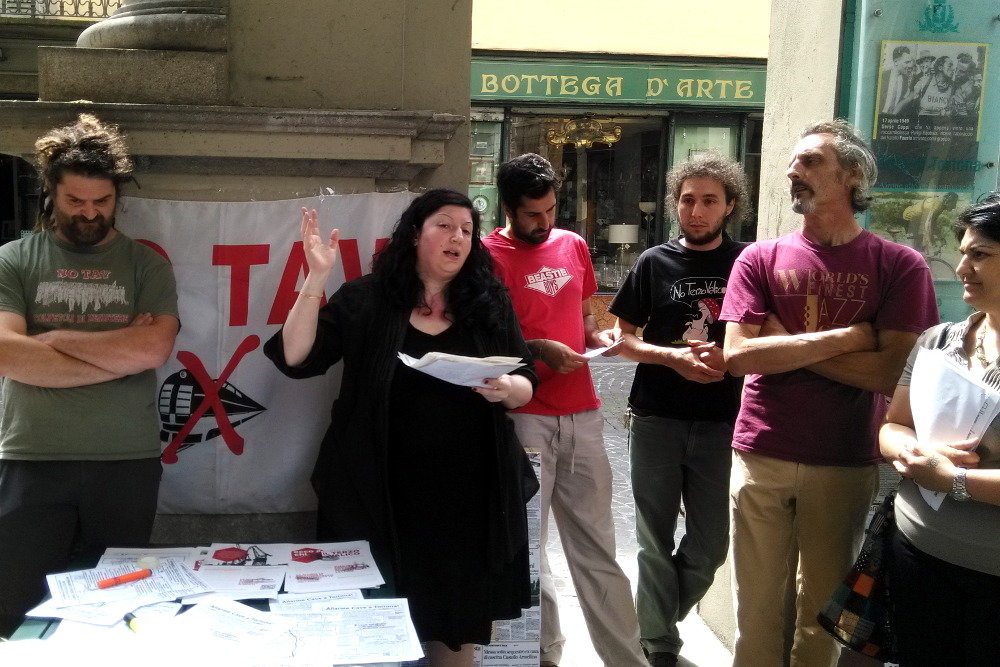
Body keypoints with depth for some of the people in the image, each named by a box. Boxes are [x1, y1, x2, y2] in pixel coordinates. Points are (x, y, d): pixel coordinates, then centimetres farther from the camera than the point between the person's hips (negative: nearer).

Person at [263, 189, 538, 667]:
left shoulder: (489, 304, 6)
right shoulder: (365, 299, 0)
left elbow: (527, 386, 8)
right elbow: (296, 359, -8)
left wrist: (506, 389, -15)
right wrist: (317, 278, -17)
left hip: (468, 493, 2)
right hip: (383, 492, -1)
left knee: (457, 617, 11)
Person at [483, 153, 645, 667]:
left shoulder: (573, 245, 13)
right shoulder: (489, 255, -4)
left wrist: (600, 337, 4)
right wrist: (537, 349, -16)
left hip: (581, 413, 5)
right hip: (523, 416, -4)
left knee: (596, 544, 9)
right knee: (526, 545, 5)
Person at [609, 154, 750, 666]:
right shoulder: (654, 262, 3)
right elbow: (623, 339, 4)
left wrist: (730, 357, -14)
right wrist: (674, 357, -13)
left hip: (720, 422, 1)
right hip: (657, 419, 0)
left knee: (709, 548, 7)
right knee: (656, 543, 8)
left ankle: (656, 622, 31)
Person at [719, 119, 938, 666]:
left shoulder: (899, 266, -3)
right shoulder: (760, 259, 2)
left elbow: (891, 372, -13)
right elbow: (737, 354, -10)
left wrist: (784, 346, -11)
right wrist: (844, 338, -12)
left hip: (845, 466, -1)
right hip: (760, 457, 1)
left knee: (822, 612, 12)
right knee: (758, 607, 11)